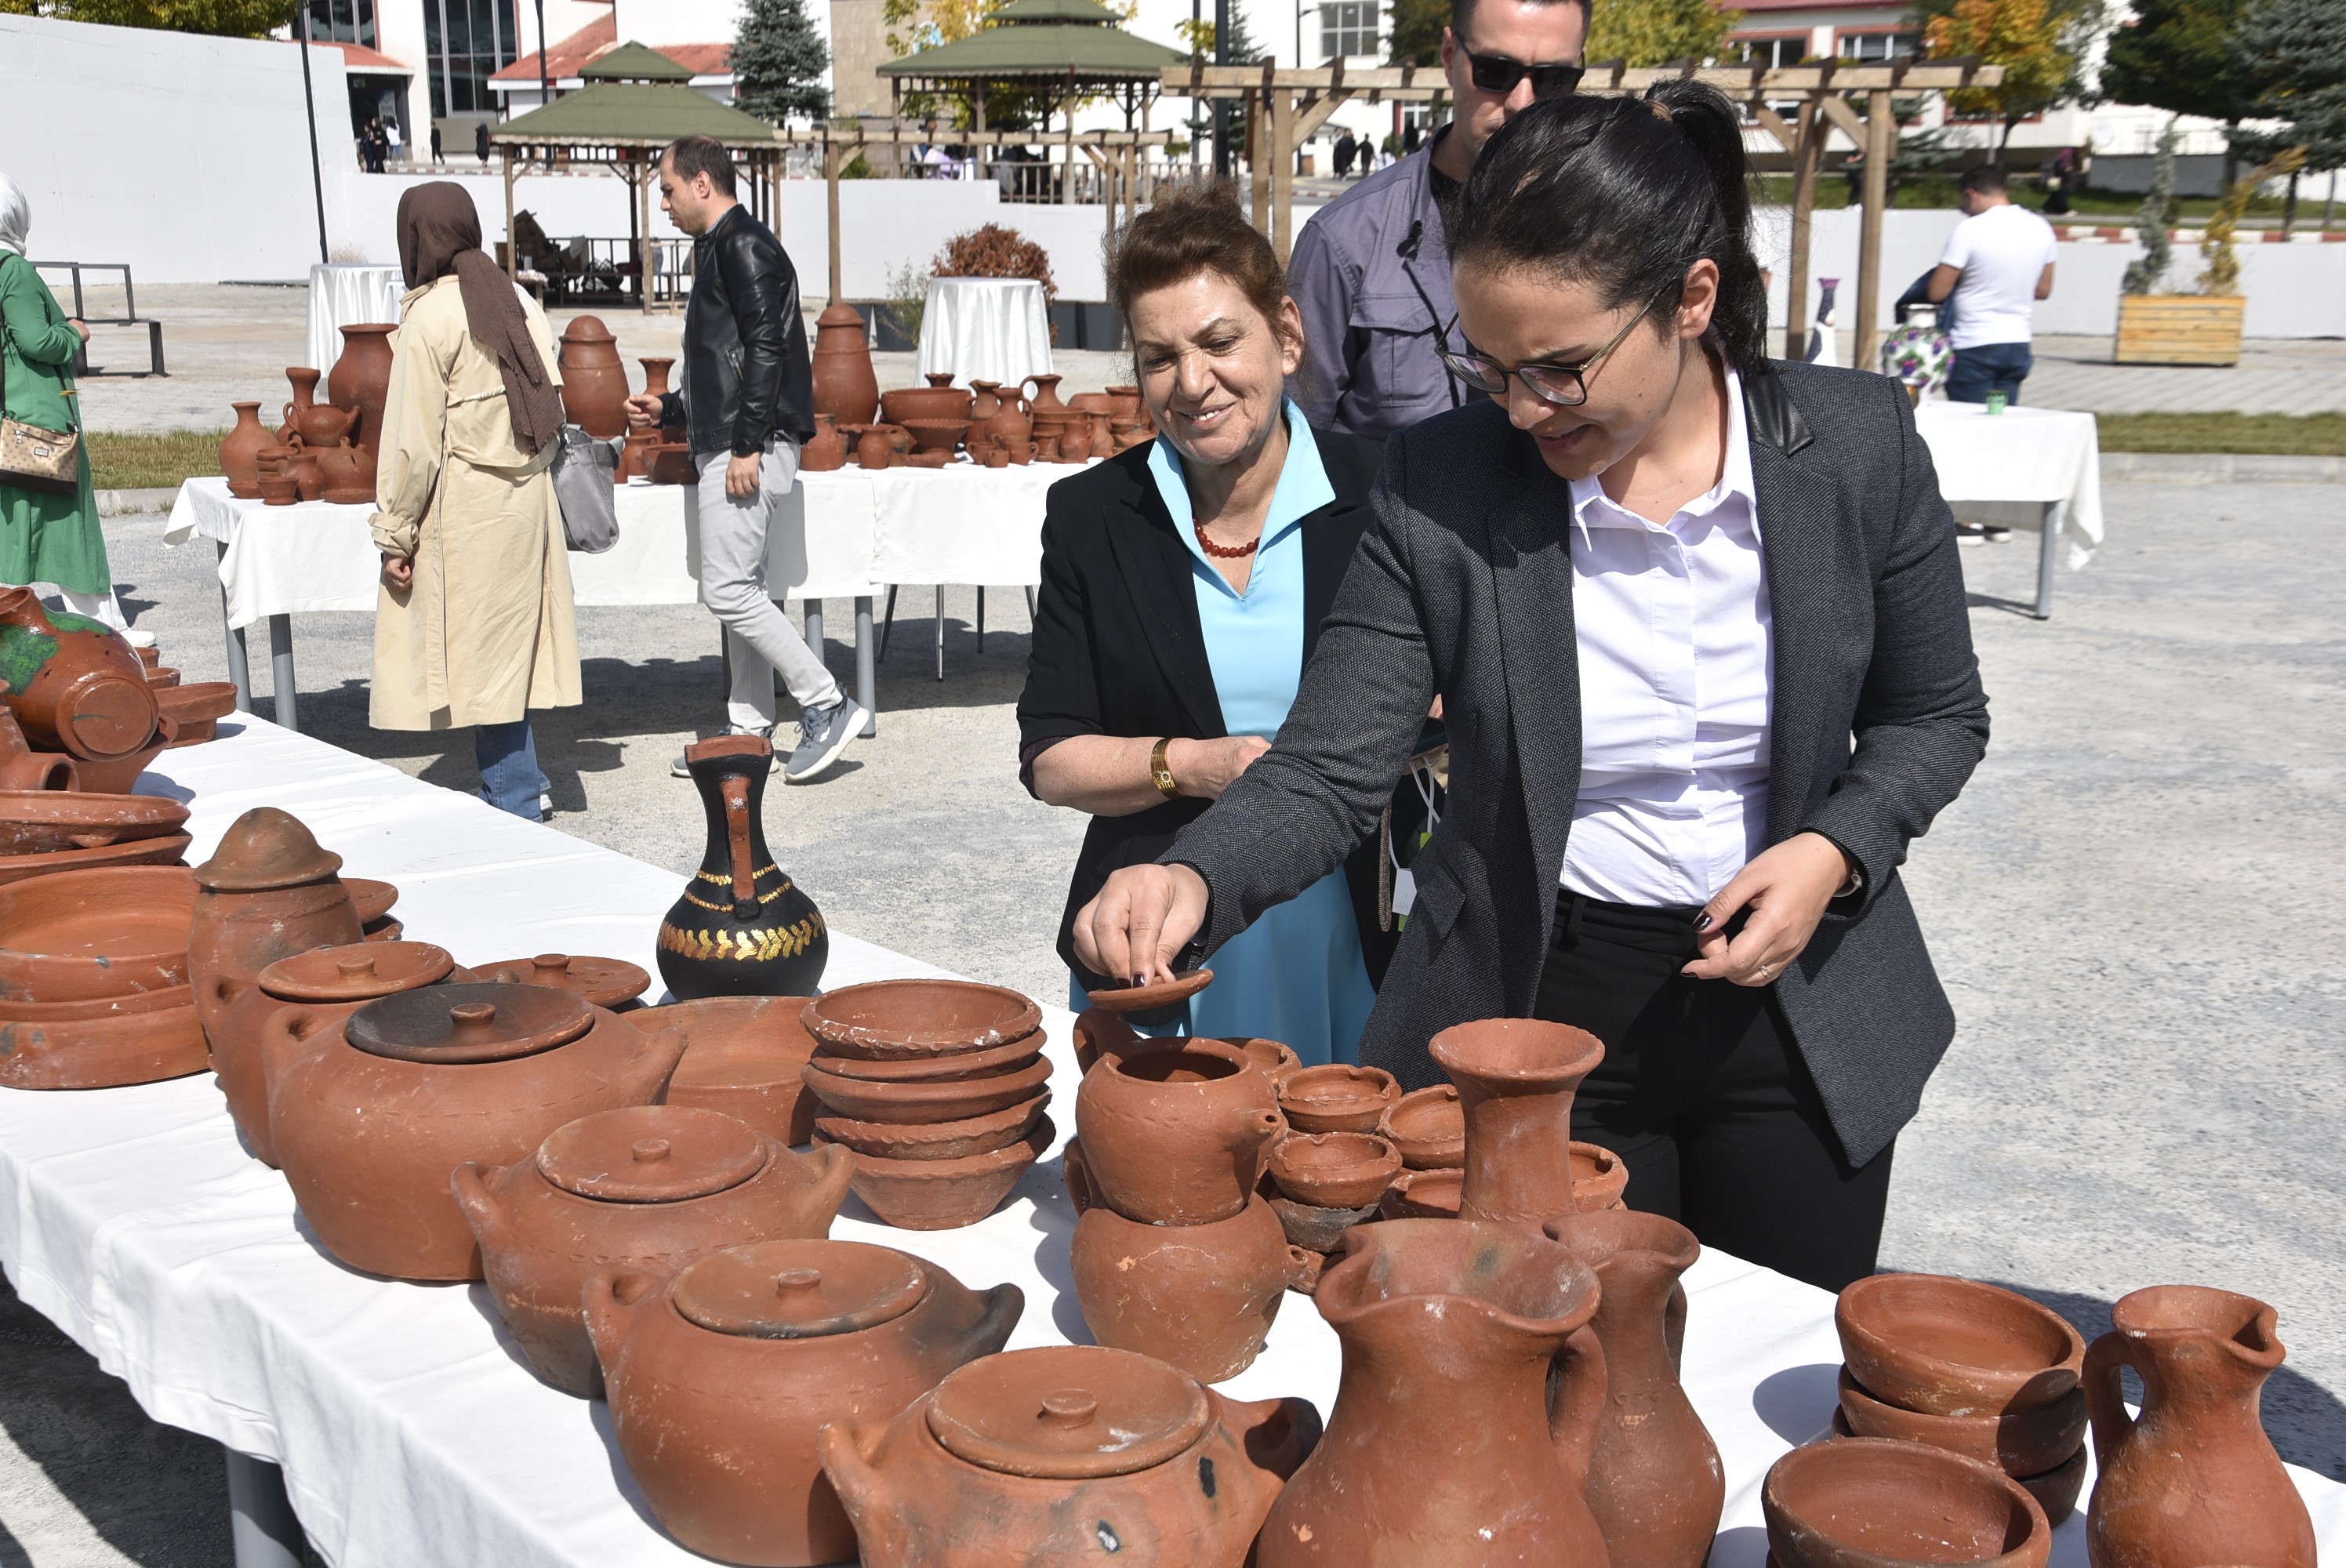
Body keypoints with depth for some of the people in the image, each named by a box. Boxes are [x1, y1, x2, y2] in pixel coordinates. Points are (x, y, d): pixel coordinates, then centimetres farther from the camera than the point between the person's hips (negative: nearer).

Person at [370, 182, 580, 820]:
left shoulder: (430, 318, -12)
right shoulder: (518, 301, 7)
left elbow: (413, 442, -13)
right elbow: (551, 412, 9)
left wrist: (397, 534, -7)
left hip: (465, 507, -7)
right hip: (527, 498, 7)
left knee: (482, 657, 1)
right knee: (510, 645, 14)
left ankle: (516, 798, 5)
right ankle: (520, 786, 19)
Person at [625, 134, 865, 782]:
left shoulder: (745, 247, -10)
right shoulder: (721, 250, 22)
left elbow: (766, 349, -19)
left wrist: (747, 446, -23)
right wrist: (668, 407, 22)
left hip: (751, 449, -11)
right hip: (727, 447, 11)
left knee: (728, 590, -12)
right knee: (740, 590, 10)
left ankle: (828, 705, -6)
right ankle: (749, 734, 15)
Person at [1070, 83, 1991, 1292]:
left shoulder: (1858, 446, -10)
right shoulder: (1439, 487, -14)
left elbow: (1935, 715, 3)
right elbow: (1326, 772, -13)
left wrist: (1836, 852, -15)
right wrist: (1195, 881, -32)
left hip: (1798, 1011, 2)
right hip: (1538, 1015, -1)